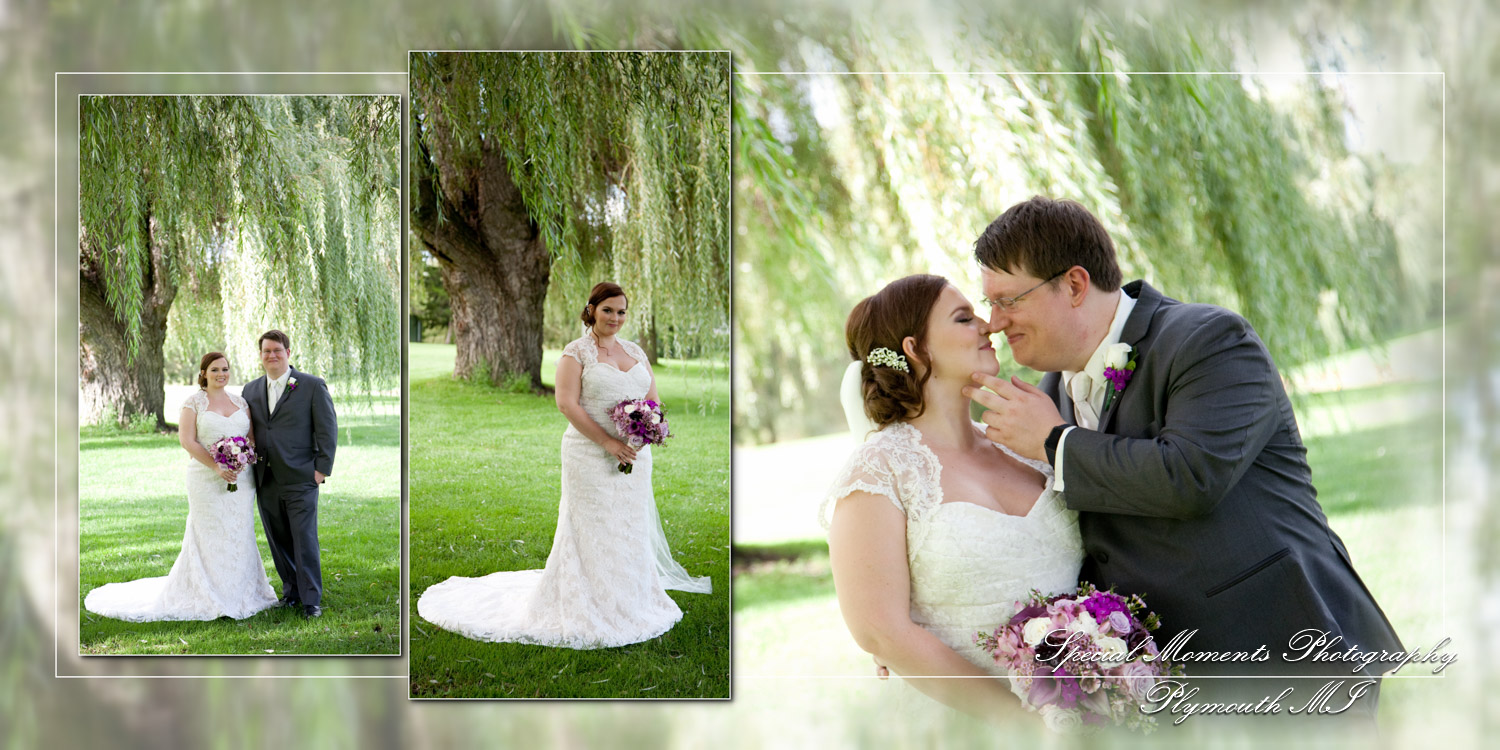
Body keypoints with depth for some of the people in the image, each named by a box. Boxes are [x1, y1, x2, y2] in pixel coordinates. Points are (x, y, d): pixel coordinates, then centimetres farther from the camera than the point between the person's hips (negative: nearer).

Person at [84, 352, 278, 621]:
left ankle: (239, 591, 14)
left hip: (241, 478, 4)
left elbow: (252, 437, 10)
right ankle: (209, 597, 3)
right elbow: (187, 441, -8)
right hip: (207, 480, -4)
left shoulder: (240, 402, 12)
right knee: (209, 536, -3)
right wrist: (217, 467, -17)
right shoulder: (194, 402, -1)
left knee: (240, 535, 6)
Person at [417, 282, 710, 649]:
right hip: (590, 455, -6)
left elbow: (652, 398, 15)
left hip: (634, 455, 6)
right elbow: (567, 403, -13)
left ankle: (629, 603, 24)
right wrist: (608, 442, -18)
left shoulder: (635, 351, 12)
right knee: (591, 532, -1)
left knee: (630, 531, 11)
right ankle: (591, 612, 6)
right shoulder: (577, 351, -5)